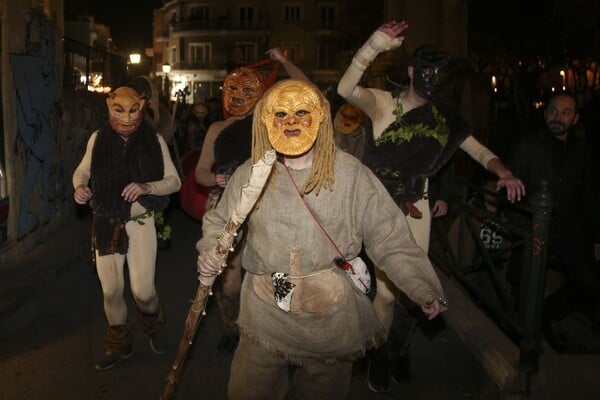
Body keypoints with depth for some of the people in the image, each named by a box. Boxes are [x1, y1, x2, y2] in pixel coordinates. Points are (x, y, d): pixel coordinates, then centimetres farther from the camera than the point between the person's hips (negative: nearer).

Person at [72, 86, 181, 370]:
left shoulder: (154, 140, -6)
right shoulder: (98, 139, -1)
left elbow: (174, 181, -5)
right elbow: (82, 170, 12)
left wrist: (146, 187, -23)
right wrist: (79, 186, -11)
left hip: (141, 224, -2)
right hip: (106, 226, 2)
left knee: (143, 291, -3)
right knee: (111, 291, 9)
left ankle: (153, 327, 32)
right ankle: (118, 346, 33)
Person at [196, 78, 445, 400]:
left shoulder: (350, 172, -10)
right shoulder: (250, 173, -2)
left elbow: (390, 237, -9)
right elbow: (220, 221, 12)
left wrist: (423, 289, -12)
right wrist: (209, 250, -8)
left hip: (331, 317, -1)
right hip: (265, 316, 2)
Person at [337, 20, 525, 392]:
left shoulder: (445, 117, 3)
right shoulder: (384, 103, -10)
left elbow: (480, 151, 4)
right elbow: (345, 89, -29)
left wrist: (503, 172, -17)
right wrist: (373, 47, -44)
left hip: (417, 208, 4)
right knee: (388, 287, -1)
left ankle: (402, 350, 36)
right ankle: (380, 355, 25)